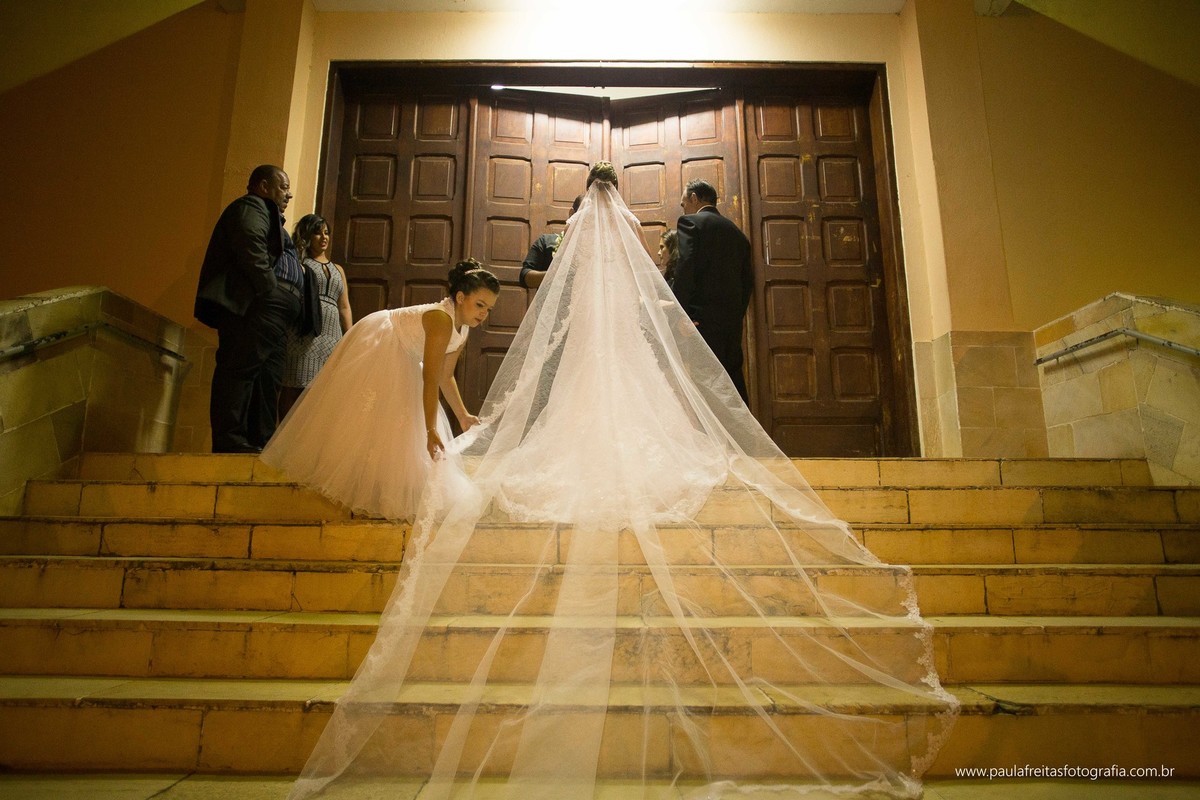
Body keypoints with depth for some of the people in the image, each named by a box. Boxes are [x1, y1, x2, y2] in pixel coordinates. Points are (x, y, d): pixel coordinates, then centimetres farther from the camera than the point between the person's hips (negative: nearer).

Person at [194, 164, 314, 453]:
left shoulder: (268, 216, 35)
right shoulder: (250, 207, 5)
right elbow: (252, 253, -14)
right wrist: (272, 295, -17)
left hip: (273, 316, 10)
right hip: (256, 305, -10)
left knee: (267, 379, 3)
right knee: (241, 368, -14)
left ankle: (261, 443, 1)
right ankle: (230, 441, -17)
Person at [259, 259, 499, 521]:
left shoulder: (462, 330, -5)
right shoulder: (441, 319, -33)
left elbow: (445, 376, 4)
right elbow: (430, 379, -37)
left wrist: (463, 415, 0)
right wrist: (431, 430, -40)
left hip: (399, 360, 10)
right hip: (375, 345, -10)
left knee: (399, 423, 12)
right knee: (368, 418, -7)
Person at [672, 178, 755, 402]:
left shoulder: (690, 222, 0)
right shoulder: (737, 233, 20)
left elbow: (685, 268, -14)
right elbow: (748, 281, 18)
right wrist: (736, 316, 19)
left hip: (702, 319, -7)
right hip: (732, 321, 7)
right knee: (733, 384, 10)